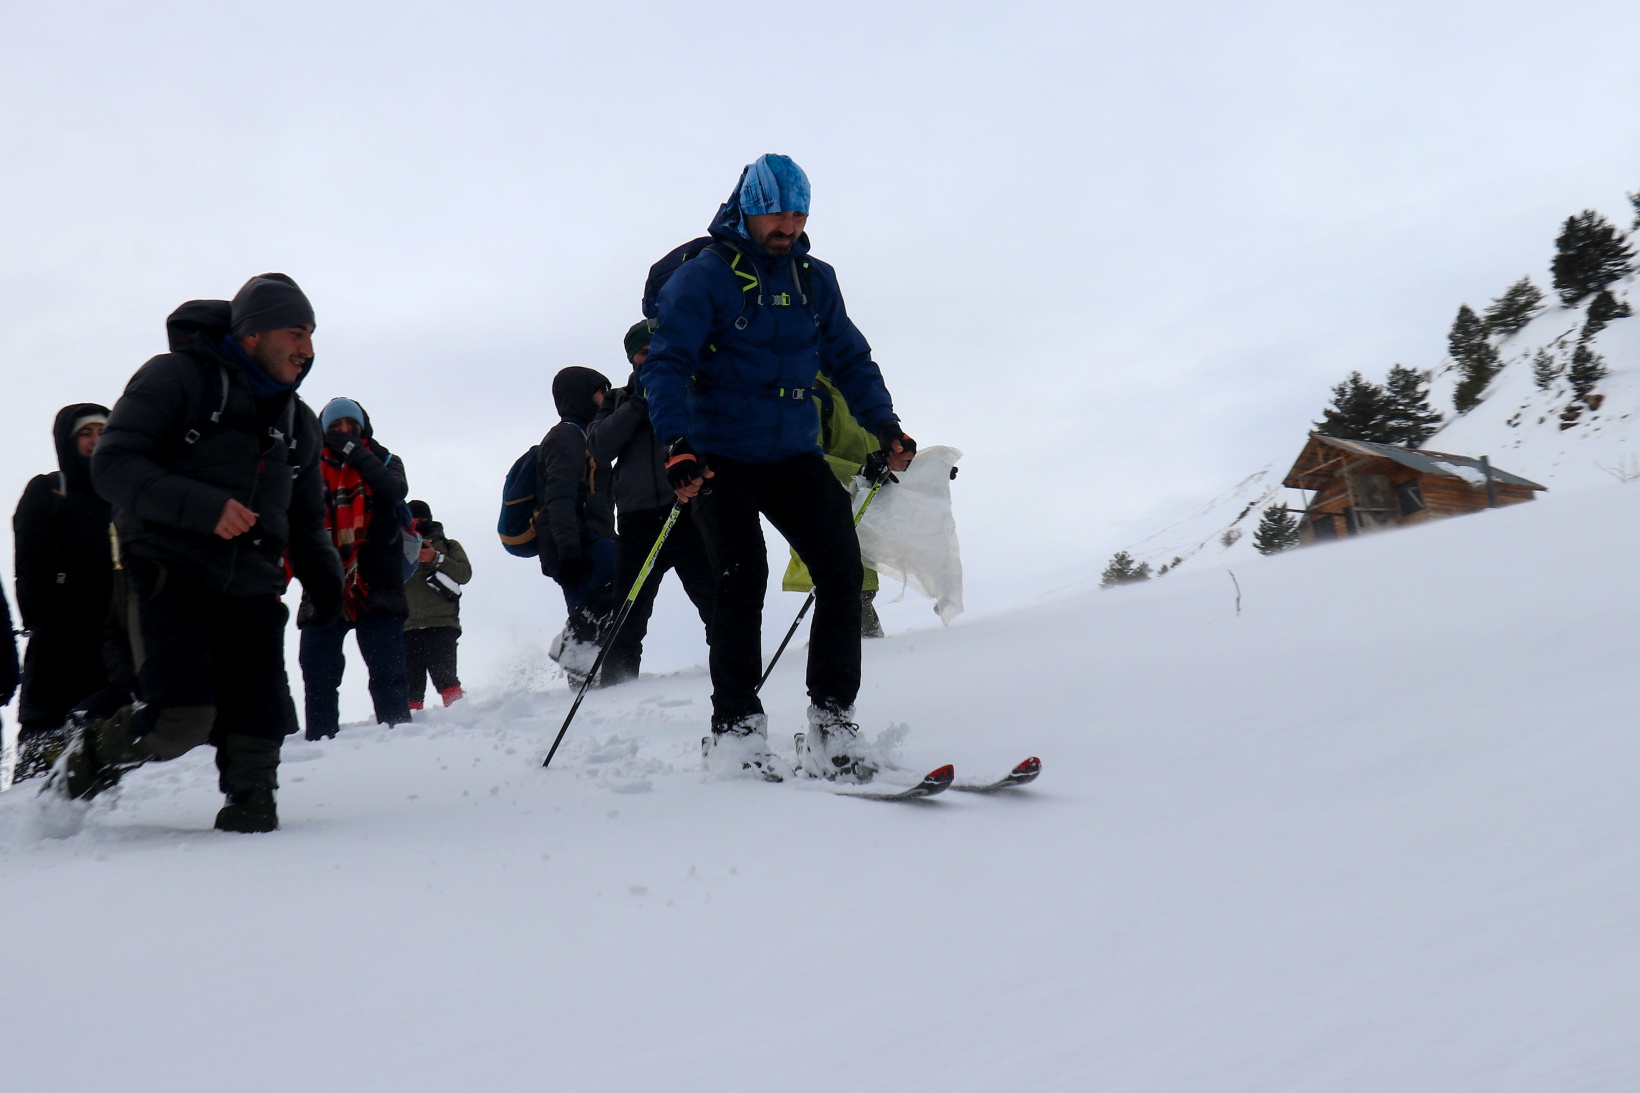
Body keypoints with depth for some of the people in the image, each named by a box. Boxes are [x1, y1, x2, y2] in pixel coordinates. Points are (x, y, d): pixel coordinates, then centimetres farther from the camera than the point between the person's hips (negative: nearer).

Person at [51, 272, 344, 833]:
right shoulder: (176, 377, 0)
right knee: (181, 719, -18)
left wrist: (323, 577, 10)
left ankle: (248, 808, 13)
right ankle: (87, 756, 9)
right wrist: (203, 507, -21)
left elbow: (306, 519, 30)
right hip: (169, 577, -6)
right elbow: (112, 464, -9)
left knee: (260, 724, -5)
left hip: (250, 595, 6)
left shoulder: (299, 423, 21)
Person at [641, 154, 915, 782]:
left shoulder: (815, 281, 11)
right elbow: (666, 365, -12)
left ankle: (830, 728, -4)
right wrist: (676, 445, -26)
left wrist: (884, 425, 5)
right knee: (743, 578, -17)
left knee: (842, 567, -10)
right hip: (718, 459, -4)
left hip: (793, 455, 5)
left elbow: (850, 359, 19)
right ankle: (735, 732, -10)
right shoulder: (703, 278, -5)